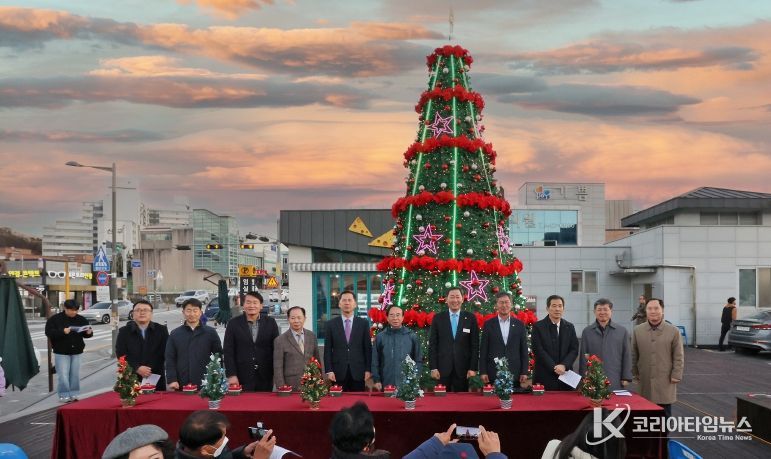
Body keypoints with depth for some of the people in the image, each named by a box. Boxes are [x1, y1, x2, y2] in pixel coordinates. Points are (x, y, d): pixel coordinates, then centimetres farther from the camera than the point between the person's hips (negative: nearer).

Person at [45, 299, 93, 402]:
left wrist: (89, 333, -12)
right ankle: (64, 396, 4)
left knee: (75, 375, 8)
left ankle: (73, 395, 18)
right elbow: (49, 333, -15)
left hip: (76, 352, 4)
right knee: (63, 375, -5)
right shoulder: (55, 319, -6)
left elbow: (86, 333, 12)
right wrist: (62, 332, -28)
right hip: (61, 352, -4)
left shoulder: (81, 319, 5)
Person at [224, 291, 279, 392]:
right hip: (242, 378, -1)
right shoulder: (233, 323, 1)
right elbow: (228, 351, 0)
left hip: (265, 378, 1)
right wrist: (231, 375, -7)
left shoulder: (270, 322, 3)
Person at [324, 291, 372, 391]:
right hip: (338, 372, 0)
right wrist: (329, 370, -4)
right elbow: (327, 349, 3)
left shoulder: (364, 323, 5)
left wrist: (368, 369, 0)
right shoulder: (331, 324, 5)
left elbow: (368, 348, 5)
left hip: (358, 372, 0)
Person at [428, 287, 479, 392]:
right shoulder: (438, 318, 4)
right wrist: (433, 368, -4)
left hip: (463, 368, 0)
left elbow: (475, 345, 3)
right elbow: (432, 344, 2)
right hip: (442, 368, 0)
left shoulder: (470, 318, 3)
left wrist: (473, 368, -3)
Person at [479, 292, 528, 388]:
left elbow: (524, 350, 8)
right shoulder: (488, 324, 4)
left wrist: (524, 372, 3)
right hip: (493, 373, -1)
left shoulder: (519, 324, 8)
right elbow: (483, 350, 3)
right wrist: (483, 372, -3)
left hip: (514, 373, 1)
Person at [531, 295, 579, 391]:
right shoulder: (538, 326, -1)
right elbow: (538, 350, -8)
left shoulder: (569, 327, 11)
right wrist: (554, 367, -16)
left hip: (565, 374, 3)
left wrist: (564, 365, -12)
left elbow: (574, 350, 5)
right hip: (544, 377, -3)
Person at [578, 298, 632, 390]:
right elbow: (583, 356, 7)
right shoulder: (587, 332, 8)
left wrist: (626, 378, 2)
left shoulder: (622, 331, 8)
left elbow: (626, 356, 7)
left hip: (615, 382, 0)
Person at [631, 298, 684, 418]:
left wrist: (676, 376, -6)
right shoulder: (637, 331, 5)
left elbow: (678, 357, 0)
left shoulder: (673, 331, -1)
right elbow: (634, 355, 8)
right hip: (645, 382, 2)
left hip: (665, 382, -2)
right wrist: (634, 374, 6)